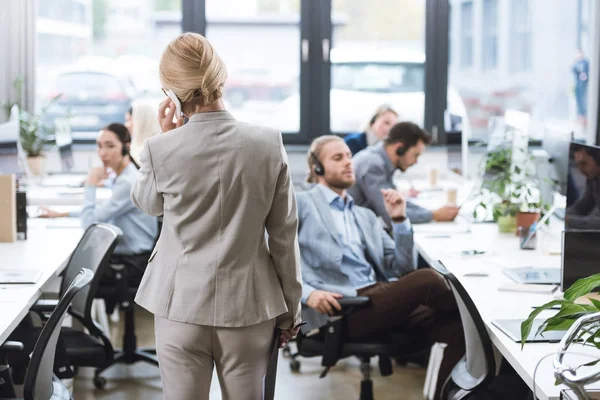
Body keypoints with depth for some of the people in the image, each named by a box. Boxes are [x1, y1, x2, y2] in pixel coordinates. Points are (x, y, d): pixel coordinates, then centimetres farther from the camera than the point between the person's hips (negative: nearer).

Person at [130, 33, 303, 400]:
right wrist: (291, 307, 8)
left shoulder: (161, 149, -13)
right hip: (248, 306, 1)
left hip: (182, 305, -1)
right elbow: (284, 235, -3)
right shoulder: (269, 144, -10)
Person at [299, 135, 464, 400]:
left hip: (381, 298, 6)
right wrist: (307, 293, -17)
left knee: (453, 328, -23)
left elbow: (401, 270, 19)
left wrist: (399, 220, 5)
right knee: (426, 279, -28)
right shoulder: (301, 205, 9)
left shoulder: (365, 216, 26)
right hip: (341, 307, -6)